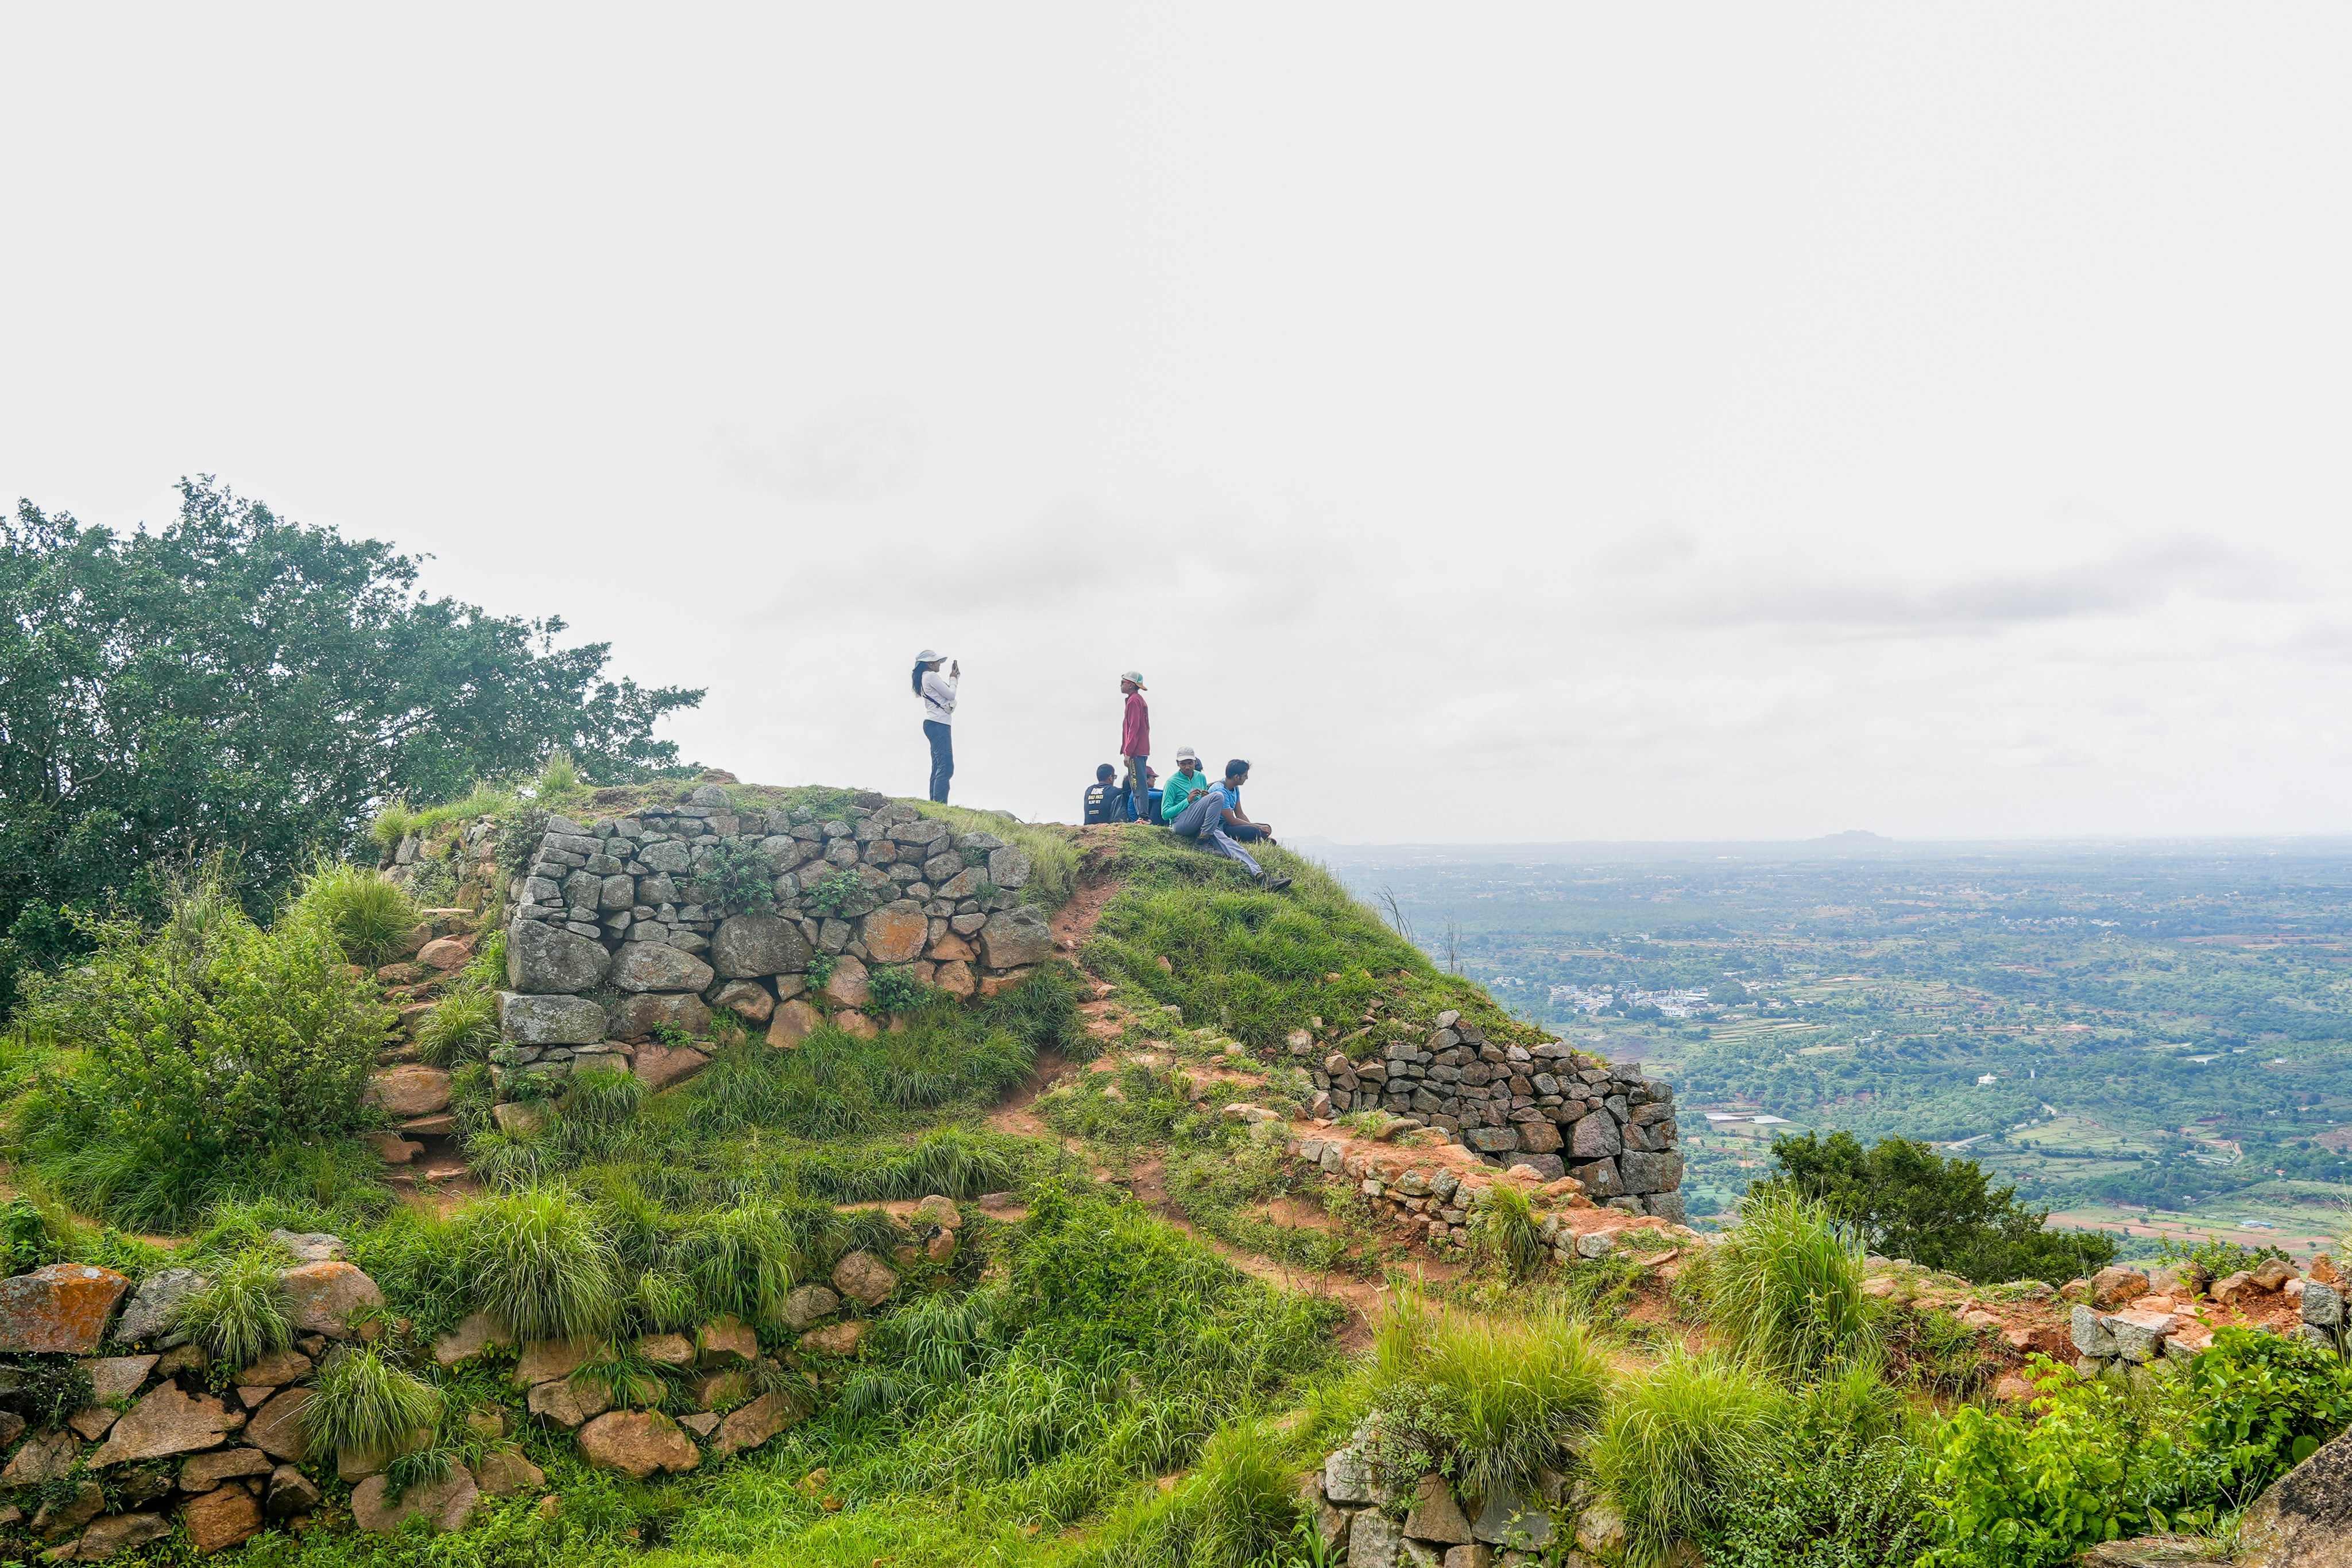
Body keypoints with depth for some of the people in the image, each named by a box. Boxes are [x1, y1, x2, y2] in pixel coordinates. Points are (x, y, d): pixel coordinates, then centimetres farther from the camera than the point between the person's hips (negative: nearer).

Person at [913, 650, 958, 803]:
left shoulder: (925, 678, 21)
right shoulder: (931, 676, -9)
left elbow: (947, 694, 25)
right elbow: (950, 694, -10)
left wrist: (954, 678, 18)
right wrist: (953, 678, 5)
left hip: (933, 724, 11)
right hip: (938, 724, -11)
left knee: (938, 766, 10)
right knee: (946, 766, -16)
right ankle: (940, 803, -23)